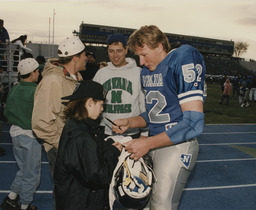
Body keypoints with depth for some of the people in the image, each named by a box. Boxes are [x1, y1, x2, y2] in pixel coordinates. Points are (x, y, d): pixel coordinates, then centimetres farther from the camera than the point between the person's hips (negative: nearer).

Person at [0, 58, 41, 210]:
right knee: (31, 173, 9)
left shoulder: (13, 90, 2)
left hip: (16, 133, 7)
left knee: (24, 169, 23)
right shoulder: (36, 92, -19)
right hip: (30, 136, -7)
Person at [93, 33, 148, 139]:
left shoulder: (138, 73, 0)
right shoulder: (100, 73, 8)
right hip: (105, 133, 2)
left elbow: (145, 104, 1)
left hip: (132, 133, -2)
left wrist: (145, 133, -2)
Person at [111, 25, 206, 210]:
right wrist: (129, 122, 1)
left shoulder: (183, 59, -16)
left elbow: (193, 123, -23)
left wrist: (148, 143, -20)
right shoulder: (146, 72, 10)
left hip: (177, 145, -7)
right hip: (154, 144, 7)